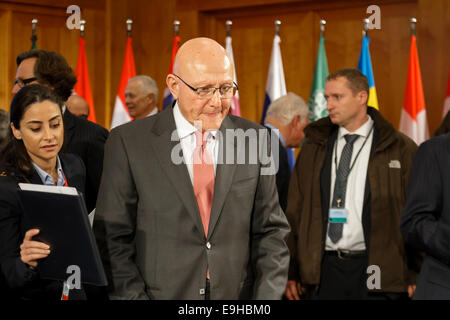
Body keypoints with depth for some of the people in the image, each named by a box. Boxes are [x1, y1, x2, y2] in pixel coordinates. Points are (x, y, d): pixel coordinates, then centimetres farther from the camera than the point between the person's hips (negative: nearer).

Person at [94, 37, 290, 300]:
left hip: (237, 299, 2)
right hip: (161, 293, -2)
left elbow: (271, 232, 2)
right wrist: (134, 296, -17)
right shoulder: (129, 143, -7)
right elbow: (113, 239, -7)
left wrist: (267, 297, -10)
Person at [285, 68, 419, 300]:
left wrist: (414, 275, -6)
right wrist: (291, 272, 6)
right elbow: (295, 211, 11)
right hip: (324, 271, 3)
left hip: (375, 271, -3)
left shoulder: (400, 149, 1)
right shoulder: (314, 146, 11)